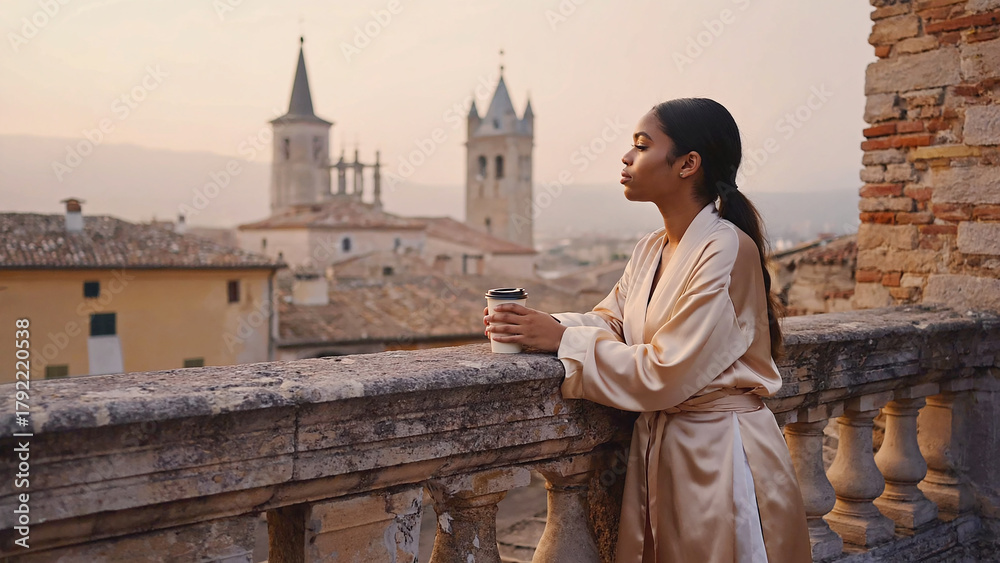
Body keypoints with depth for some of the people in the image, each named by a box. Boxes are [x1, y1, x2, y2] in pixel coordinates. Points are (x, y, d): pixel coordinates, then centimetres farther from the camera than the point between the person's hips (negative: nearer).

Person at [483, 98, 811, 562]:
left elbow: (665, 375, -23)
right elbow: (611, 322, 8)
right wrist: (542, 326, -11)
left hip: (719, 452, -7)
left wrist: (562, 340, -19)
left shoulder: (727, 250, -20)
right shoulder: (651, 249, 8)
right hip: (655, 449, 8)